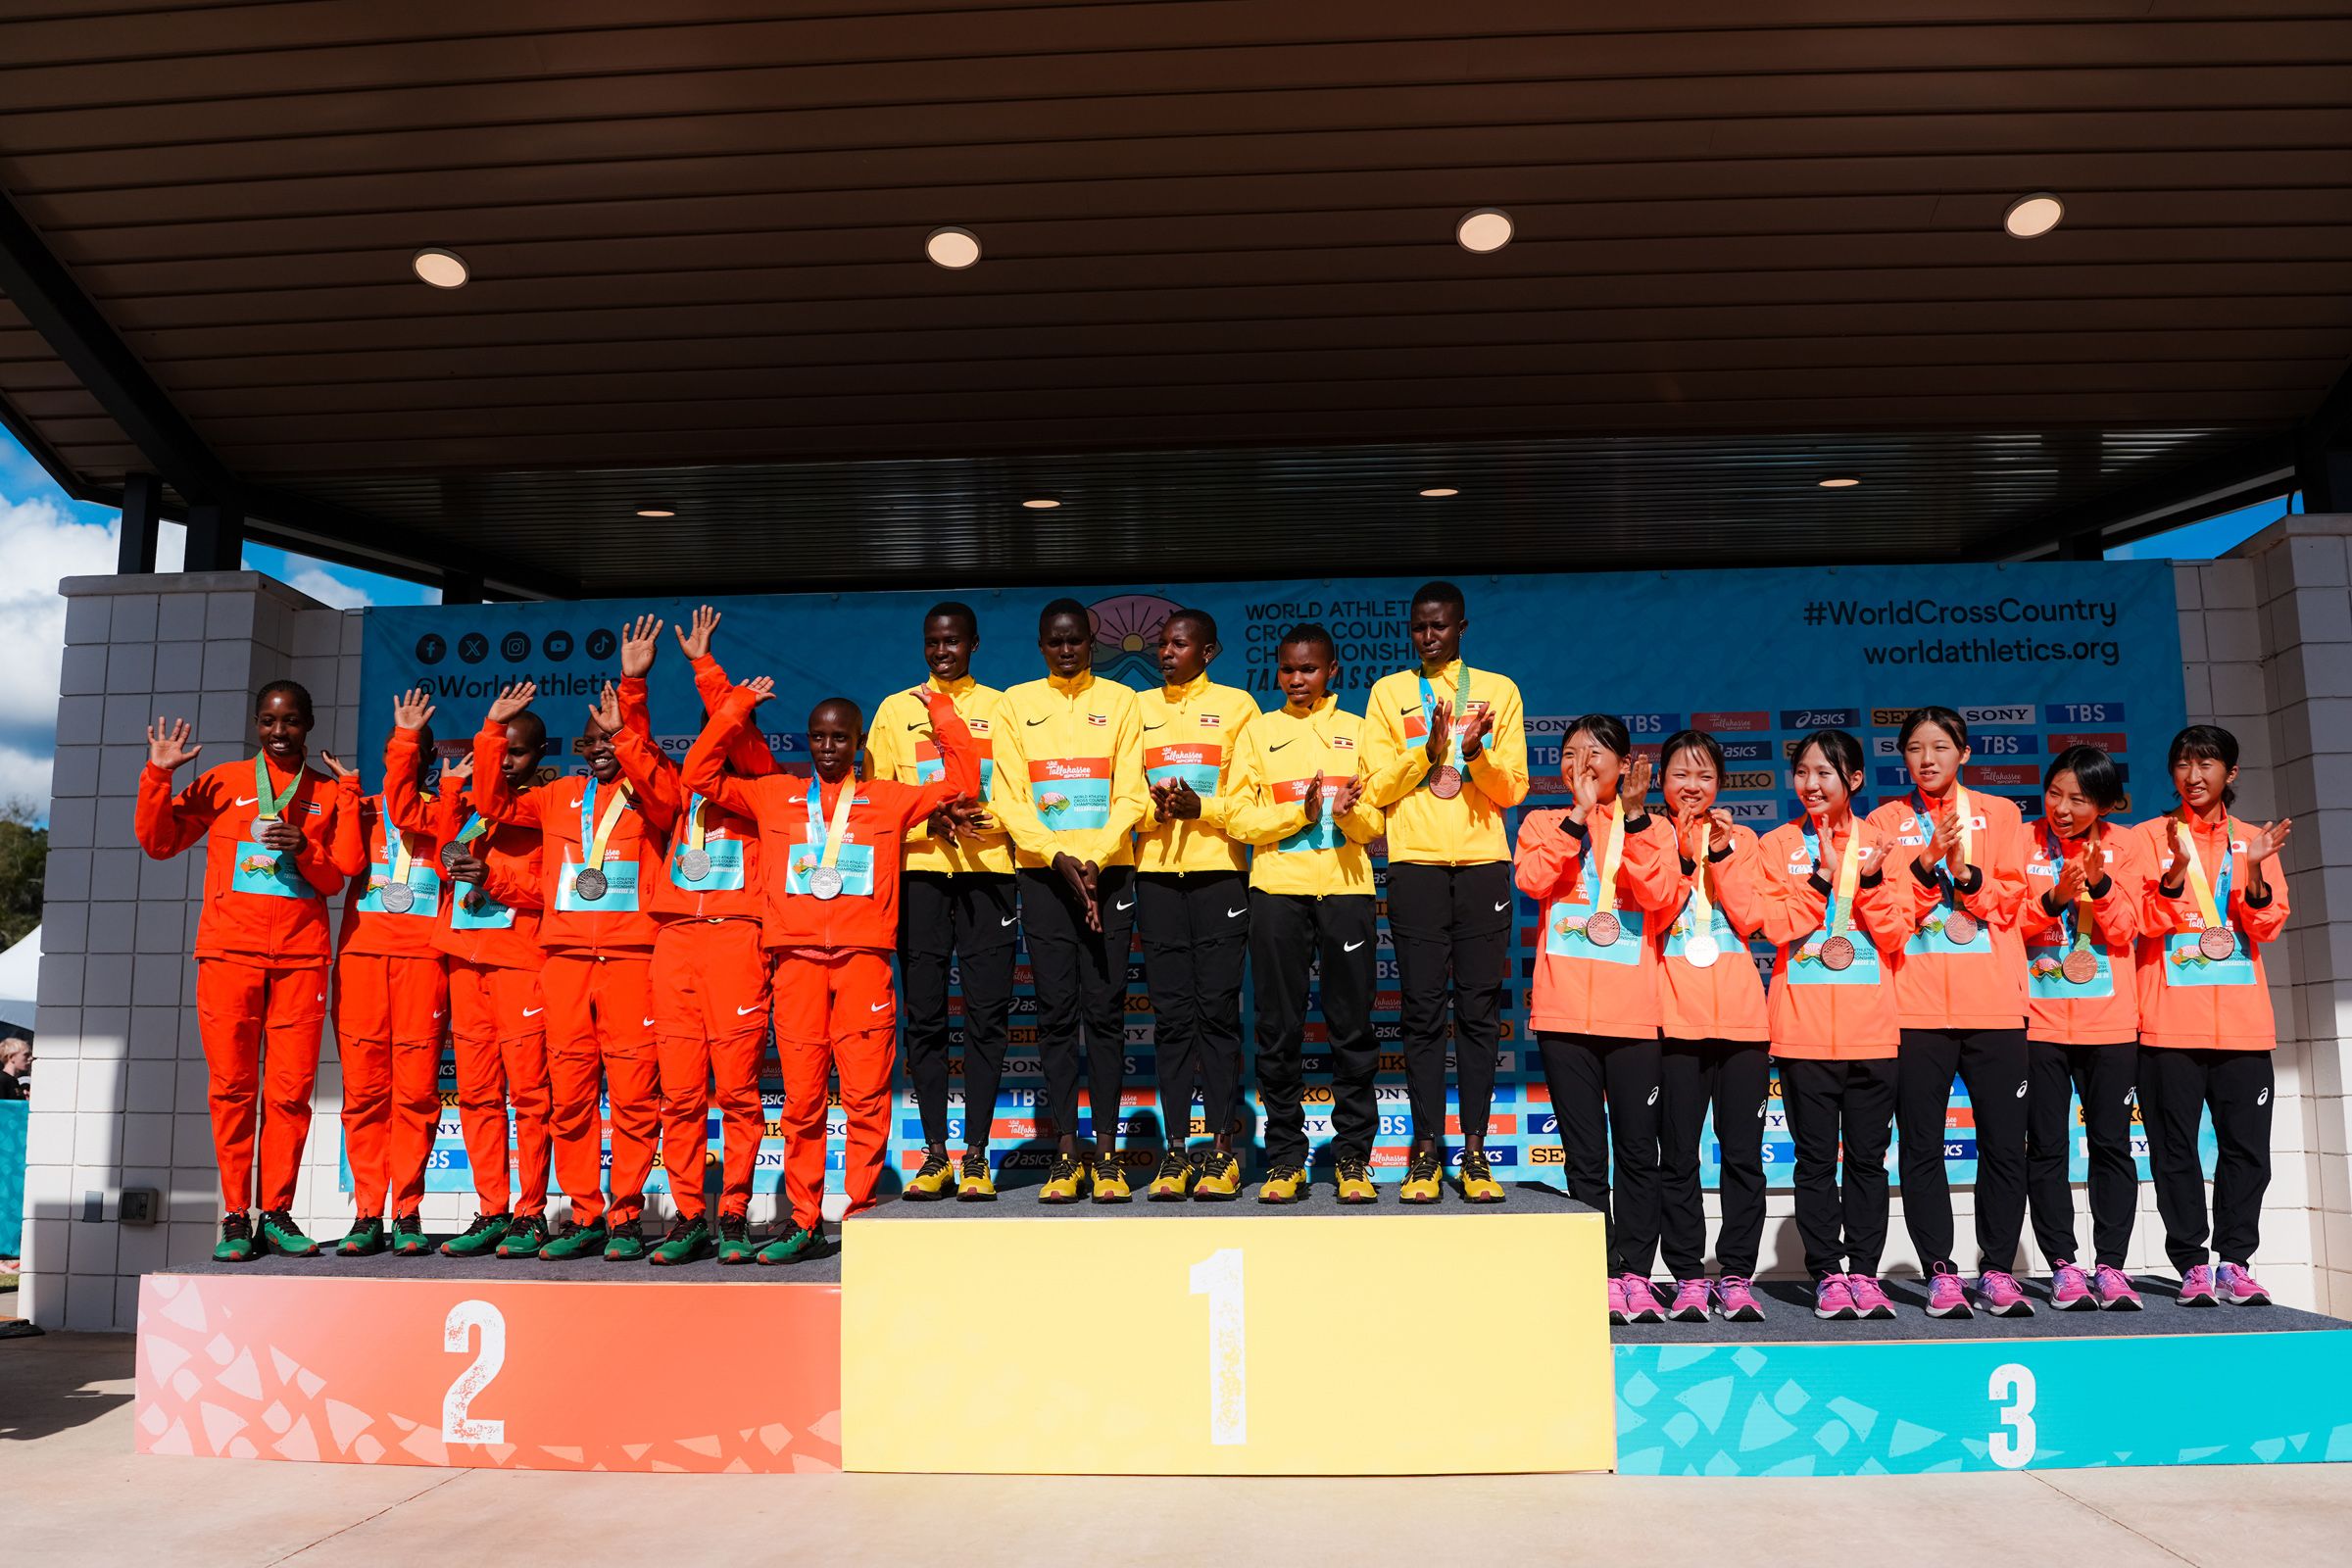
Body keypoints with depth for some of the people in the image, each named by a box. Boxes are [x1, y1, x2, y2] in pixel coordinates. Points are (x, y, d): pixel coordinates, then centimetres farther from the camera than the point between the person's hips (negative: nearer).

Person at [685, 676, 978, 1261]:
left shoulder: (889, 799, 14)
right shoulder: (774, 795, 17)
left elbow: (963, 783, 11)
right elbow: (700, 774, 14)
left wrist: (942, 714, 12)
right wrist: (737, 707, 11)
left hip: (863, 958, -1)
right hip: (795, 960, 1)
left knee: (866, 1094, -5)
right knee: (801, 1098, 1)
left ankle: (862, 1216, 3)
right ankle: (803, 1221, 8)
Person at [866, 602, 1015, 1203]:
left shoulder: (1002, 708, 12)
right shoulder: (895, 709, 14)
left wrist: (982, 818, -13)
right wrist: (929, 822, -10)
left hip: (987, 869, -1)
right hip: (919, 872, 1)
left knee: (987, 1012, -4)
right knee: (924, 1014, 0)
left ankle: (976, 1154, 2)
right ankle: (935, 1154, 7)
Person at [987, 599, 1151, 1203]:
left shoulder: (1119, 701, 8)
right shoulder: (1017, 703, 9)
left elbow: (1130, 795, 2)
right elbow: (1009, 800, 2)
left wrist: (1095, 857, -13)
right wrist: (1060, 858, -10)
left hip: (1108, 870, 0)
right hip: (1043, 873, 1)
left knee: (1105, 1010, -2)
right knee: (1056, 1011, -1)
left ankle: (1105, 1152, 3)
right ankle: (1066, 1151, 5)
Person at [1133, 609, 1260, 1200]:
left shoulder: (1237, 704, 8)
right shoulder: (1138, 707, 17)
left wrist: (1201, 807, -15)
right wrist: (1154, 807, -8)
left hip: (1218, 870, -2)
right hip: (1156, 870, 2)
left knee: (1217, 1009, -4)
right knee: (1170, 1012, 1)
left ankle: (1220, 1148, 2)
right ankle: (1176, 1150, 5)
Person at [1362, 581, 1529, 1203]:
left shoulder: (1499, 691, 12)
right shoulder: (1389, 692, 12)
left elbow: (1513, 789, 6)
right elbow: (1378, 786, 3)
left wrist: (1478, 756, -13)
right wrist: (1427, 752, -12)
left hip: (1483, 864, 1)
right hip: (1416, 865, 0)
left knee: (1479, 1010, 0)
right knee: (1423, 1011, -3)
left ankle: (1474, 1150, 5)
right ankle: (1425, 1151, 2)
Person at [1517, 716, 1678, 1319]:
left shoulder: (1652, 828, 9)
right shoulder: (1544, 824, 10)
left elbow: (1661, 894, -10)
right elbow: (1532, 879, -11)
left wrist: (1633, 817, -17)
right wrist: (1579, 814, -15)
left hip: (1632, 1013, 0)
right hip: (1564, 1011, 0)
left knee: (1637, 1150, 3)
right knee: (1585, 1154, 5)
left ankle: (1635, 1274, 11)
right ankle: (1601, 1276, 12)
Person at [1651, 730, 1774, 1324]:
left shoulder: (1740, 839, 13)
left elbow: (1750, 919, 0)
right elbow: (1653, 917, -6)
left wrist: (1720, 852, -7)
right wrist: (1683, 856, -13)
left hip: (1741, 1013, 1)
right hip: (1676, 1015, -1)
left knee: (1743, 1153, 2)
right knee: (1678, 1156, 0)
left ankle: (1737, 1275, 10)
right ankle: (1688, 1277, 8)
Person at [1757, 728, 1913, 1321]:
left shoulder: (1880, 843, 8)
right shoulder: (1778, 845, 6)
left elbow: (1897, 935, 0)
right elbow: (1777, 925, -7)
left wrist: (1870, 879, -13)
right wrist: (1823, 876, -17)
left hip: (1871, 1025, 1)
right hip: (1803, 1025, -1)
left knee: (1868, 1155, 5)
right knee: (1816, 1156, 2)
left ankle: (1864, 1272, 14)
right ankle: (1827, 1274, 9)